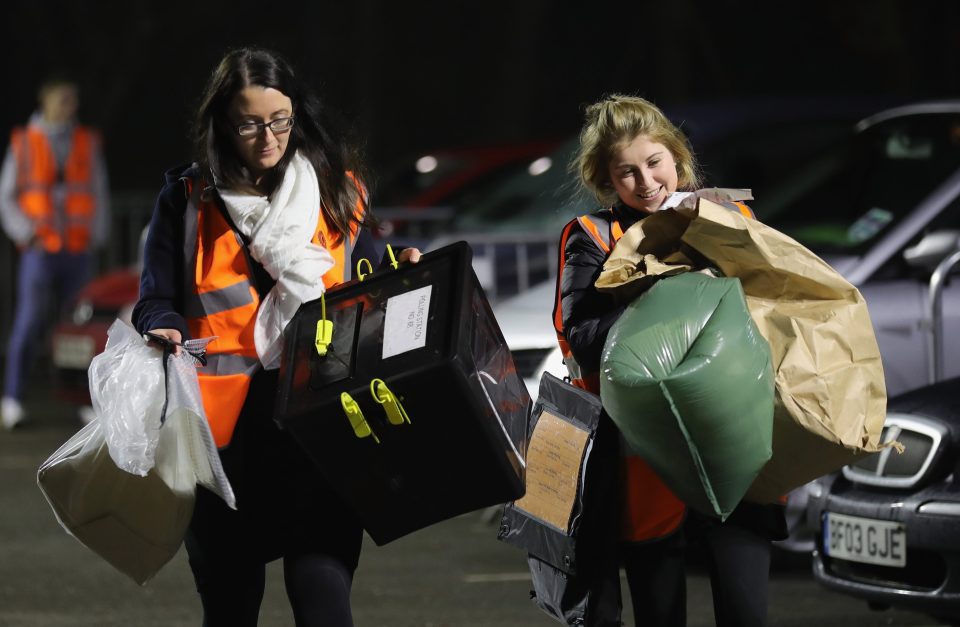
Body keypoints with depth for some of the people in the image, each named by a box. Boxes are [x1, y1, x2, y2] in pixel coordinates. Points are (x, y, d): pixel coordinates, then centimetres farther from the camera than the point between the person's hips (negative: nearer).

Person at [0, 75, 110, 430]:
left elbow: (99, 195, 14)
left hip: (77, 252, 2)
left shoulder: (87, 143, 9)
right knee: (29, 324, -10)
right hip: (39, 251, -2)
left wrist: (95, 235, 2)